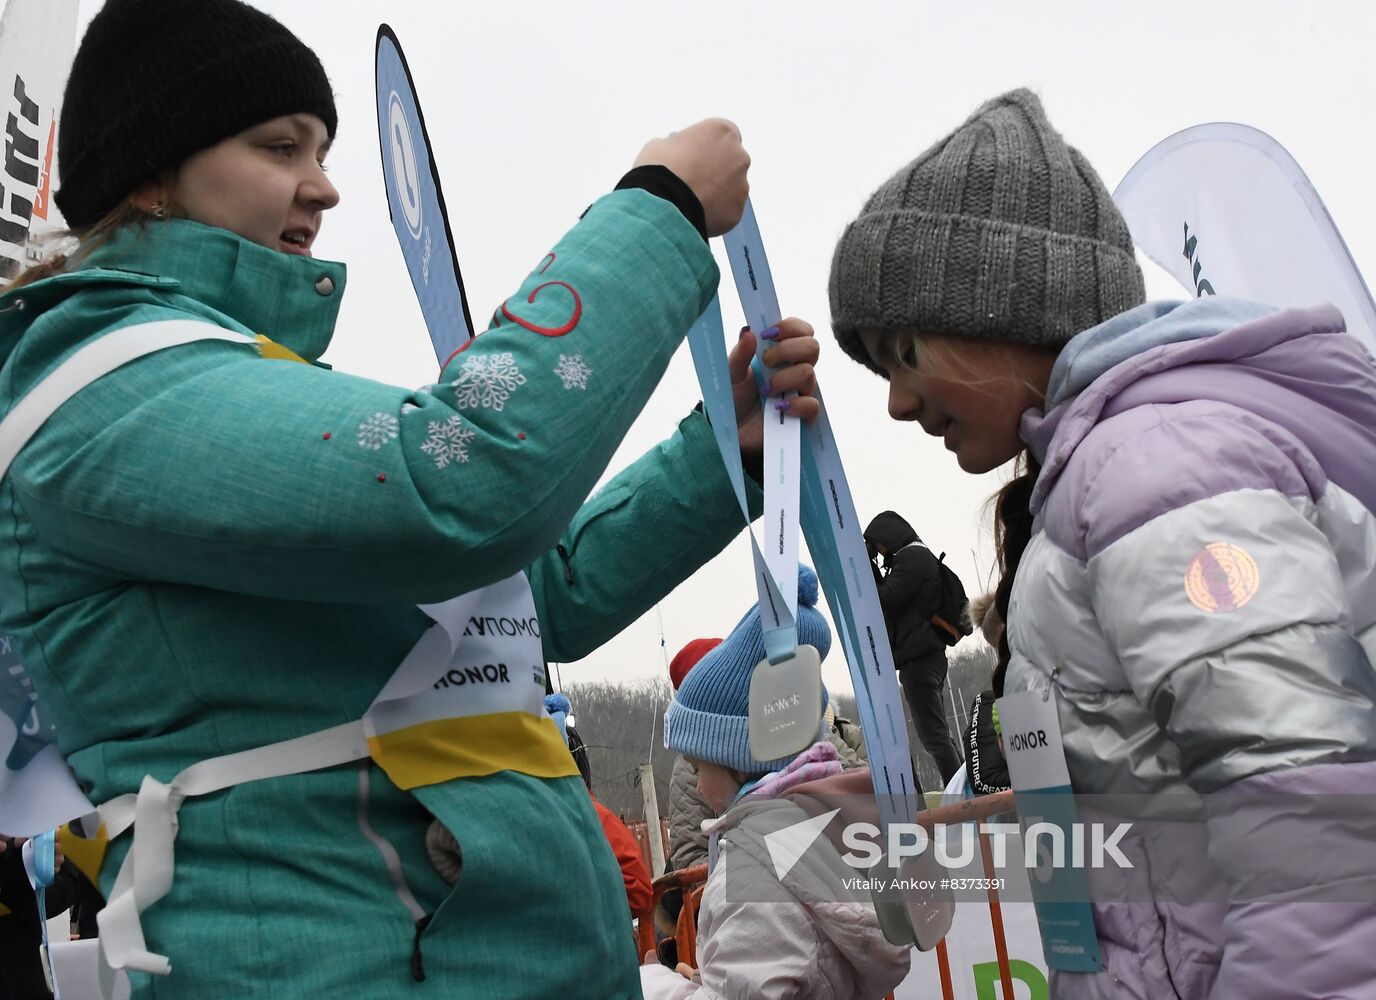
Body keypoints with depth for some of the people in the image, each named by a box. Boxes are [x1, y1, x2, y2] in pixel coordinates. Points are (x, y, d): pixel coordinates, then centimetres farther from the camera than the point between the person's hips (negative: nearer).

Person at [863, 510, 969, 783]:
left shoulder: (912, 556, -7)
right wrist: (873, 573, 12)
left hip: (918, 658, -10)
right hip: (928, 657, 10)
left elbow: (888, 600, -14)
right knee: (938, 735, 12)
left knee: (934, 736, -12)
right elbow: (893, 600, 23)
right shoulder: (920, 556, 24)